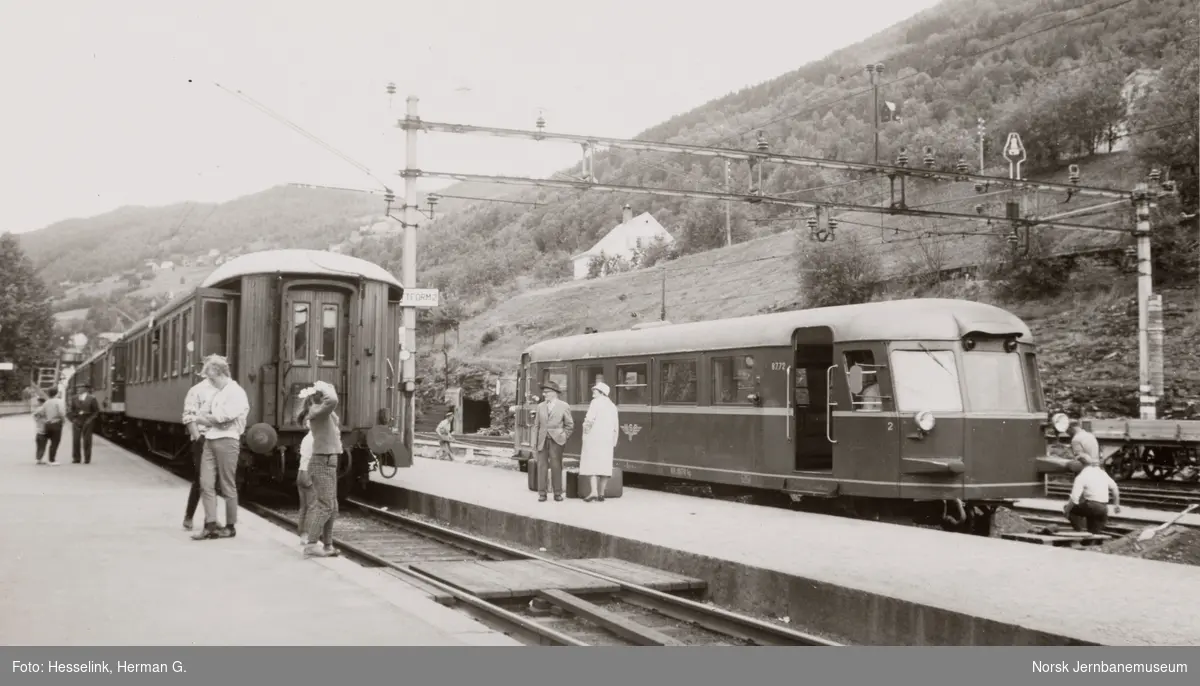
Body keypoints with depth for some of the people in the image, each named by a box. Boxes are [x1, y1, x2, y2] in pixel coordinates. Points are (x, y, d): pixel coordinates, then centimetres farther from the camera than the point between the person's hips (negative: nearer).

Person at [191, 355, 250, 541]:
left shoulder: (236, 392, -7)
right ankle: (210, 526, 1)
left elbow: (224, 416, -17)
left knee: (228, 486, 1)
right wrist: (212, 420, -5)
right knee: (206, 483, 0)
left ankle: (230, 527, 10)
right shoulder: (216, 393, 16)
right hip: (210, 440, 7)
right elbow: (201, 416, 16)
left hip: (227, 441, -7)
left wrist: (206, 417, 1)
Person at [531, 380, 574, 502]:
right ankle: (542, 493, 6)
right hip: (542, 441, 3)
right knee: (542, 466, 1)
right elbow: (536, 425, 12)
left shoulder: (564, 406, 3)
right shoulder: (541, 406, 12)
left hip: (556, 441, -3)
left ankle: (558, 493, 7)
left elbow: (570, 425, 7)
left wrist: (564, 437, -1)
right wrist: (534, 441, 5)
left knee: (556, 467, -1)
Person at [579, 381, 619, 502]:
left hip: (594, 438, -6)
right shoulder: (612, 406, 16)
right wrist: (614, 442, 19)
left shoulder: (596, 402, -5)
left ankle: (594, 492, -17)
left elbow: (589, 420, -18)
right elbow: (616, 427, 15)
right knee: (604, 466, 6)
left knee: (591, 465, -6)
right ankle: (601, 494, 5)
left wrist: (585, 427, 0)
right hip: (607, 440, 6)